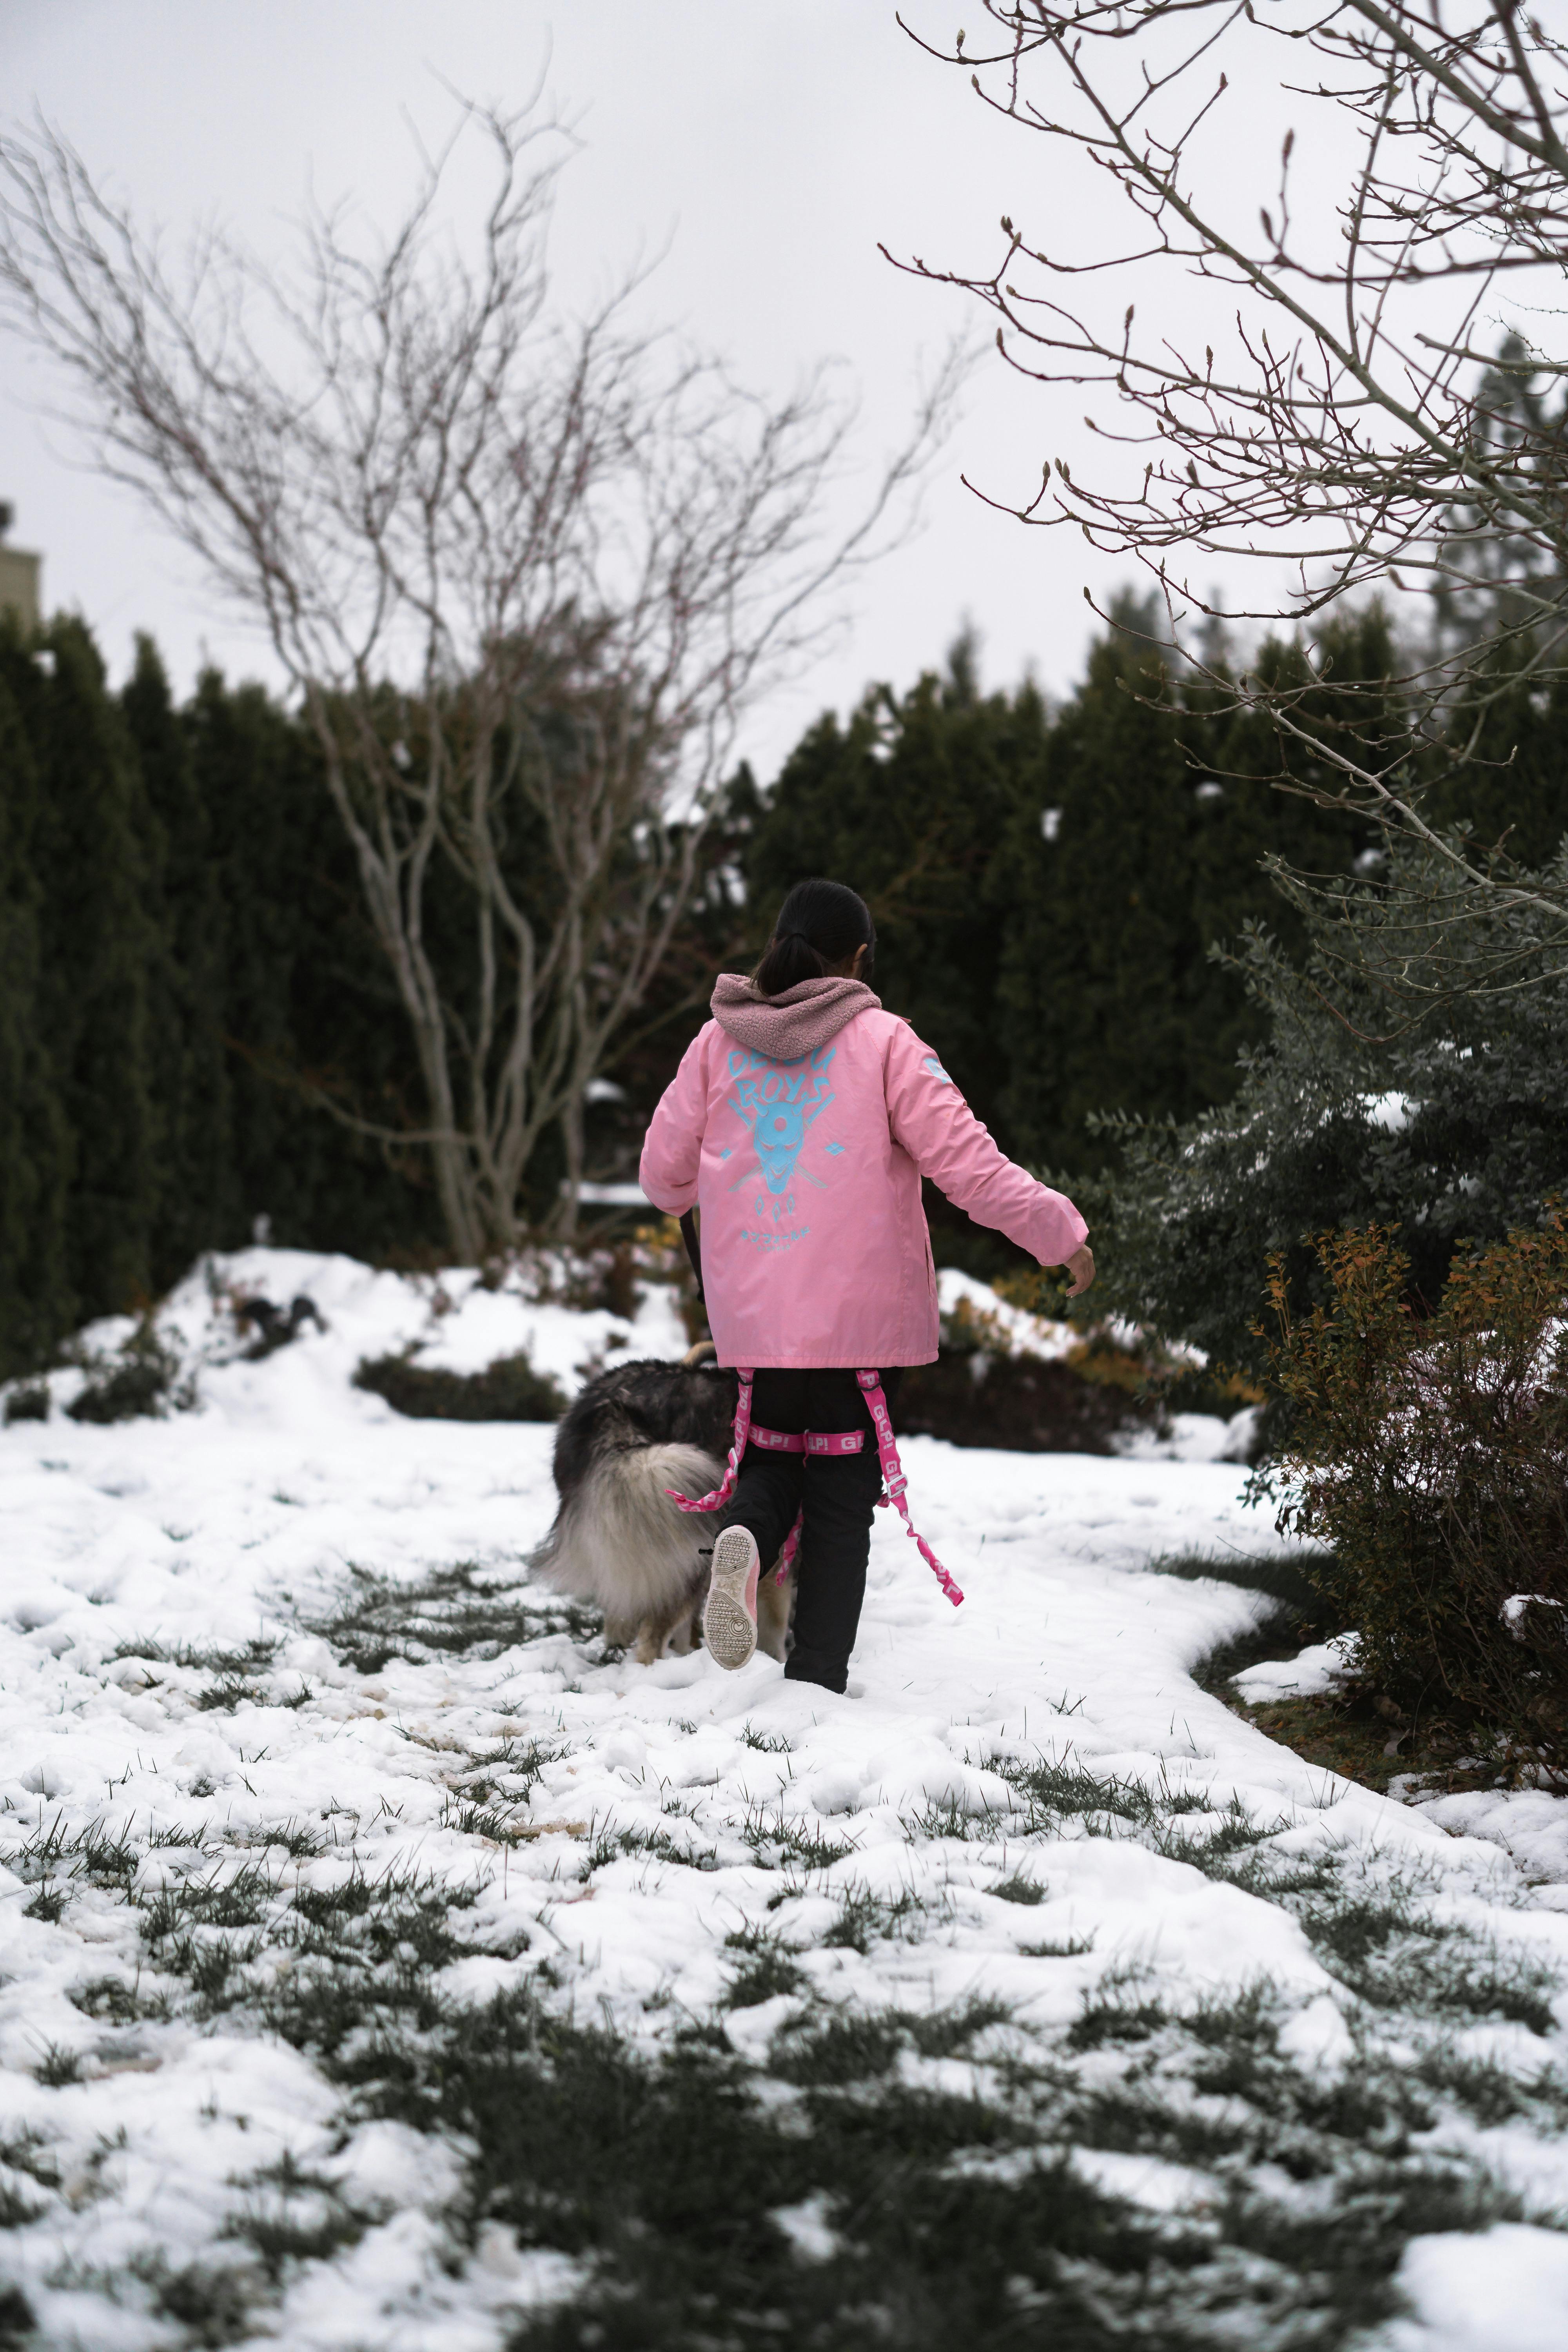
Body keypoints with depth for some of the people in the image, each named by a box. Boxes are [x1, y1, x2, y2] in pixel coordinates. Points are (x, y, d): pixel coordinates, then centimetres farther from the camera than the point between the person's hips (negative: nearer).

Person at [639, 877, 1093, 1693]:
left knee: (774, 1452, 21)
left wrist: (692, 1198, 32)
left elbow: (664, 1172, 8)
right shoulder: (882, 1043, -7)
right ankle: (817, 1684, 4)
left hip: (754, 1310, 3)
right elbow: (965, 1159, -12)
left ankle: (744, 1535, -13)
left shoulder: (718, 1043, 3)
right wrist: (1059, 1231, -2)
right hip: (858, 1311, -3)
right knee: (841, 1498, 7)